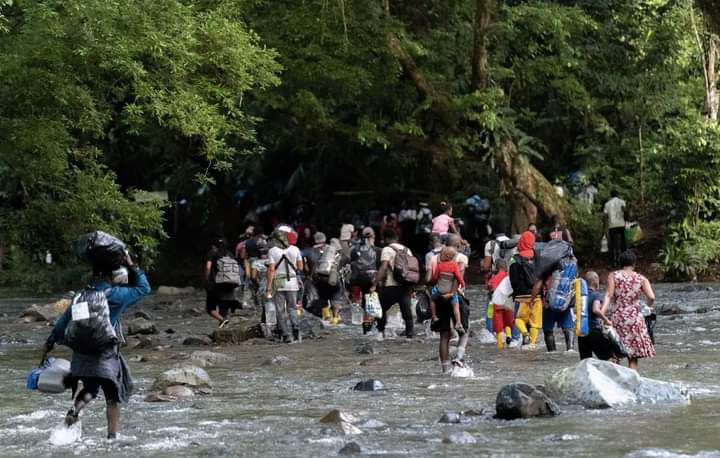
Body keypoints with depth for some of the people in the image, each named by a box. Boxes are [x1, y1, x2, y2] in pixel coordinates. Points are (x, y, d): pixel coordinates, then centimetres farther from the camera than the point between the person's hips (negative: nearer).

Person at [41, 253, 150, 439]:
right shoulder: (115, 295, -9)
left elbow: (64, 320, 11)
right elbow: (143, 288, 3)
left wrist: (50, 342, 19)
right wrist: (133, 267, 8)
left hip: (81, 354, 5)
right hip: (105, 355, -5)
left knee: (89, 389, 21)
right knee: (112, 397, 8)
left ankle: (75, 409, -8)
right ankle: (113, 436, 6)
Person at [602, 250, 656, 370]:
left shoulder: (613, 276, 3)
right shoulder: (641, 279, 4)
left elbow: (609, 295, -9)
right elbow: (651, 297, -6)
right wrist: (648, 307, 15)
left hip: (618, 317, 0)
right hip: (635, 318, 0)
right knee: (633, 357, 5)